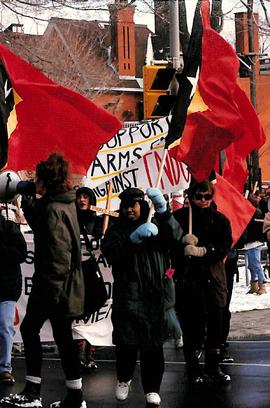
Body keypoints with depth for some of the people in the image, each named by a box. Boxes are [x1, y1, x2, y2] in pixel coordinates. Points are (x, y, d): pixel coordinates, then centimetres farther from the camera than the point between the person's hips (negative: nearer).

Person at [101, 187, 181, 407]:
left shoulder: (156, 226, 11)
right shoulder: (116, 230, 8)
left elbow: (175, 235, -11)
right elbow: (111, 254, -11)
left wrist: (162, 209, -27)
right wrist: (135, 238, -27)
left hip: (154, 295, 0)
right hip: (127, 295, 0)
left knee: (153, 343, -2)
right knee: (126, 342, -1)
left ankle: (152, 388, 9)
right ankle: (124, 379, 23)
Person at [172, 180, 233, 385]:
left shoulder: (220, 220, 8)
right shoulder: (179, 217, 3)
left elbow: (225, 247, -2)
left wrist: (202, 250, -17)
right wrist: (183, 242, -21)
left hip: (213, 277, 2)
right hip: (188, 278, -2)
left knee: (215, 322, 4)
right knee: (191, 324, -3)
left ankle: (213, 367, 18)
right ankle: (193, 369, 8)